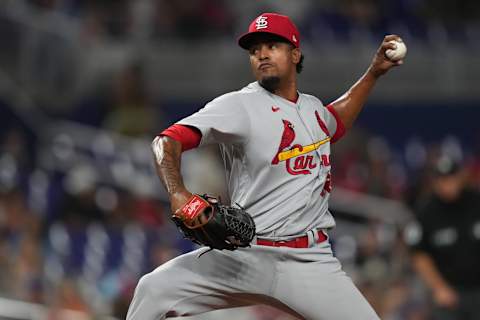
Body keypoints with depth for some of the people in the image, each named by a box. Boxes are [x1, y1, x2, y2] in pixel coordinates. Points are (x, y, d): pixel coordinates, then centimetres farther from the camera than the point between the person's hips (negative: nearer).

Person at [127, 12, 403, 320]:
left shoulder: (312, 107, 14)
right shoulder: (240, 105, -7)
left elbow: (335, 122, 41)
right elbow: (168, 141, -19)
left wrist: (374, 73, 33)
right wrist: (178, 193, -37)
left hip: (311, 261, 5)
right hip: (245, 257, -4)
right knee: (155, 289, -24)